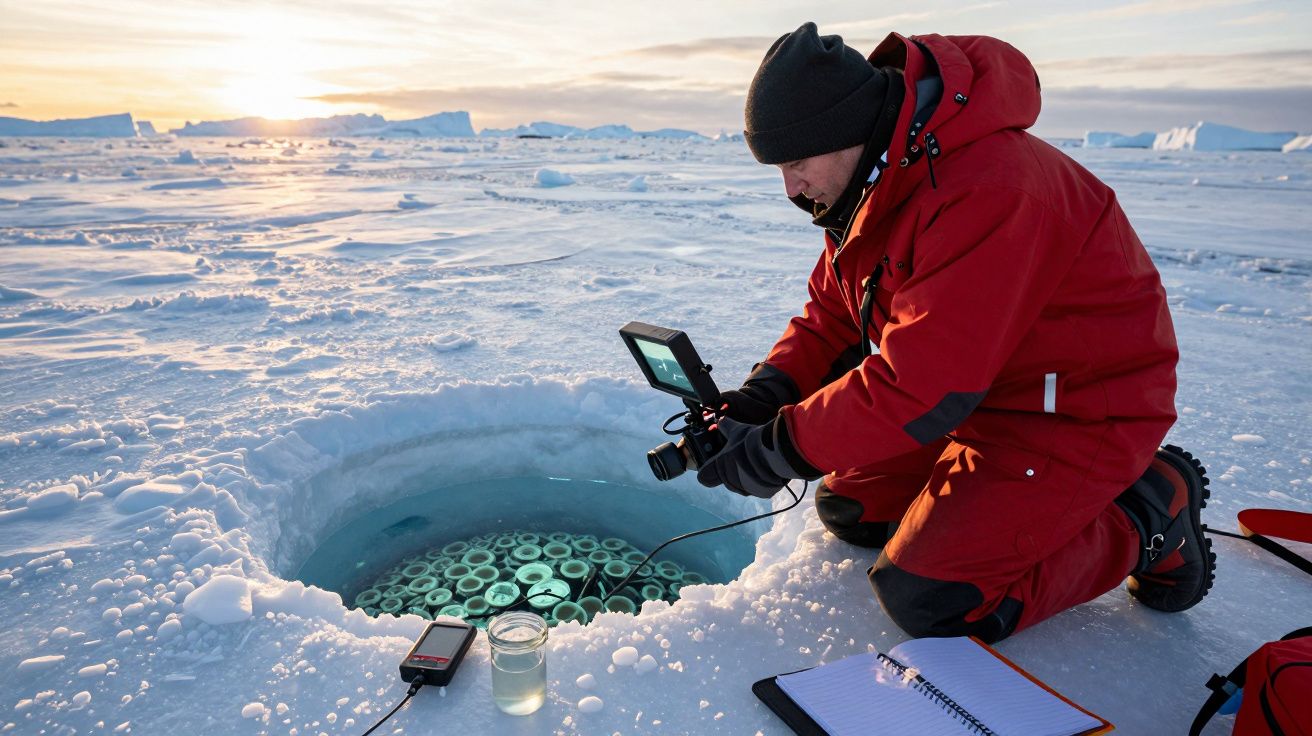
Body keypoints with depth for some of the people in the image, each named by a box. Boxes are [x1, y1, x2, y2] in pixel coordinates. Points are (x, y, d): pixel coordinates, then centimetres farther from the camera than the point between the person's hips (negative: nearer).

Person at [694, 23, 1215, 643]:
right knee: (848, 510, 11)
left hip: (1079, 415, -9)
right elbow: (831, 317, 4)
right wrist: (764, 395, -12)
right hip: (978, 394, 9)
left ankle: (1149, 515, 3)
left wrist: (783, 448, -26)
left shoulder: (984, 192, -31)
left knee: (929, 600, -15)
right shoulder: (876, 182, 0)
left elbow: (921, 385, -34)